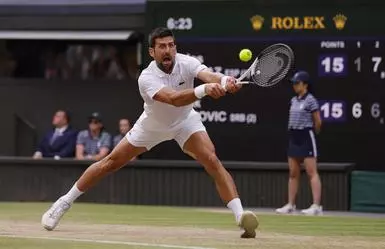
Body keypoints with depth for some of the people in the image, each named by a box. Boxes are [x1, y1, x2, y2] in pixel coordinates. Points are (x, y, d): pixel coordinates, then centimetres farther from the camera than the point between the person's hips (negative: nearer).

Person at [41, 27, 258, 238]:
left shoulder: (186, 63, -27)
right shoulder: (147, 78, -34)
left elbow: (209, 75, -47)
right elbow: (174, 99, -51)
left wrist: (225, 81, -72)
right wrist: (204, 89, -69)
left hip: (185, 121, 1)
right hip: (152, 124, -1)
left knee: (212, 161, -23)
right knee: (111, 162, 3)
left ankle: (241, 216, -28)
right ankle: (65, 202, 19)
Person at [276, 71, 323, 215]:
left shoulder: (310, 100, -9)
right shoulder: (294, 100, 13)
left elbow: (318, 122, -6)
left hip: (306, 137, -8)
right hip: (294, 137, 8)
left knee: (312, 172, -11)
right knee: (293, 173, 9)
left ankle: (316, 205, -16)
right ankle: (291, 205, 14)